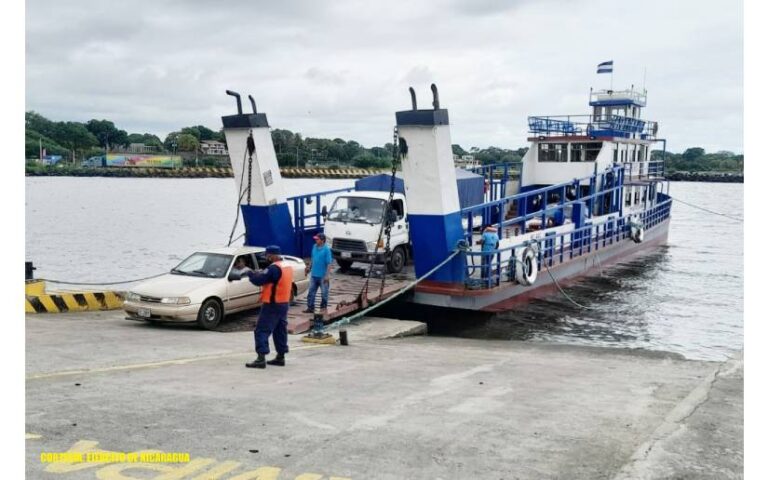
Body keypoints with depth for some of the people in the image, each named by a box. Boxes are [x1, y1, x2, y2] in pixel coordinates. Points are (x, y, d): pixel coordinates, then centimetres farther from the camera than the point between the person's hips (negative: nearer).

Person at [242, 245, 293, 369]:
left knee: (261, 331, -6)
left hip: (272, 305, -9)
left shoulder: (274, 268, -19)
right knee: (280, 331, 16)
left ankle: (261, 359, -12)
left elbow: (259, 280, -20)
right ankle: (281, 357, 21)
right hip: (284, 303, 9)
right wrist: (256, 273, 6)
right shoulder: (288, 267, 11)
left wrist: (250, 274, -2)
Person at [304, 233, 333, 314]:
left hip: (323, 276, -6)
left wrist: (327, 275, -19)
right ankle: (310, 308, 16)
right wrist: (309, 267, 20)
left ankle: (323, 308, 19)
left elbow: (329, 263, -16)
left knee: (324, 293, 6)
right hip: (314, 275, 6)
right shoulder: (314, 247, 3)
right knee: (311, 292, 8)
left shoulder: (326, 249, -15)